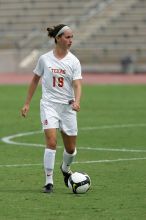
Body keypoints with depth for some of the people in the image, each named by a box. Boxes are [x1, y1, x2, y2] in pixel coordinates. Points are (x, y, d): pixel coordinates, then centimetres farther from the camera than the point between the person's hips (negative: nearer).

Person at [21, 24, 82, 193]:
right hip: (49, 104, -2)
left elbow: (77, 84, -10)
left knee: (71, 148, 7)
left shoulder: (73, 61, -1)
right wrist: (27, 103, 11)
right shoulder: (45, 59, -1)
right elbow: (35, 80, 11)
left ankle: (65, 168, 41)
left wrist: (77, 101, -30)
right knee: (51, 141, -19)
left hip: (67, 106, 2)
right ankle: (49, 181, -12)